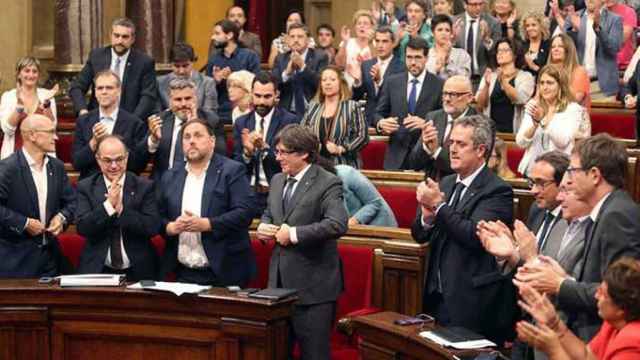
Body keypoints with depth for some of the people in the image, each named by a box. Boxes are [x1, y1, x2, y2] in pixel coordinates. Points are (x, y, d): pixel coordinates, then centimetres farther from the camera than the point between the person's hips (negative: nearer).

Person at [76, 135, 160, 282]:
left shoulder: (144, 186, 4)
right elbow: (82, 228, -5)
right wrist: (108, 205, -16)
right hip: (97, 270, 0)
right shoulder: (85, 187, 5)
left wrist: (121, 210, -15)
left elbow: (153, 227, -6)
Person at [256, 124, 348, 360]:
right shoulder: (277, 181, 12)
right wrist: (263, 227, 2)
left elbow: (338, 224, -26)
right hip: (280, 281, 8)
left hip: (313, 285, -7)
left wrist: (294, 234, -23)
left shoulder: (327, 184, -12)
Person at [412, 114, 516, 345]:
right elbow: (419, 235, 11)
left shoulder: (497, 191, -11)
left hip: (472, 301, -7)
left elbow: (475, 235, -24)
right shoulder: (446, 184, 12)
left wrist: (439, 205, -18)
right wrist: (427, 216, -11)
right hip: (438, 296, 7)